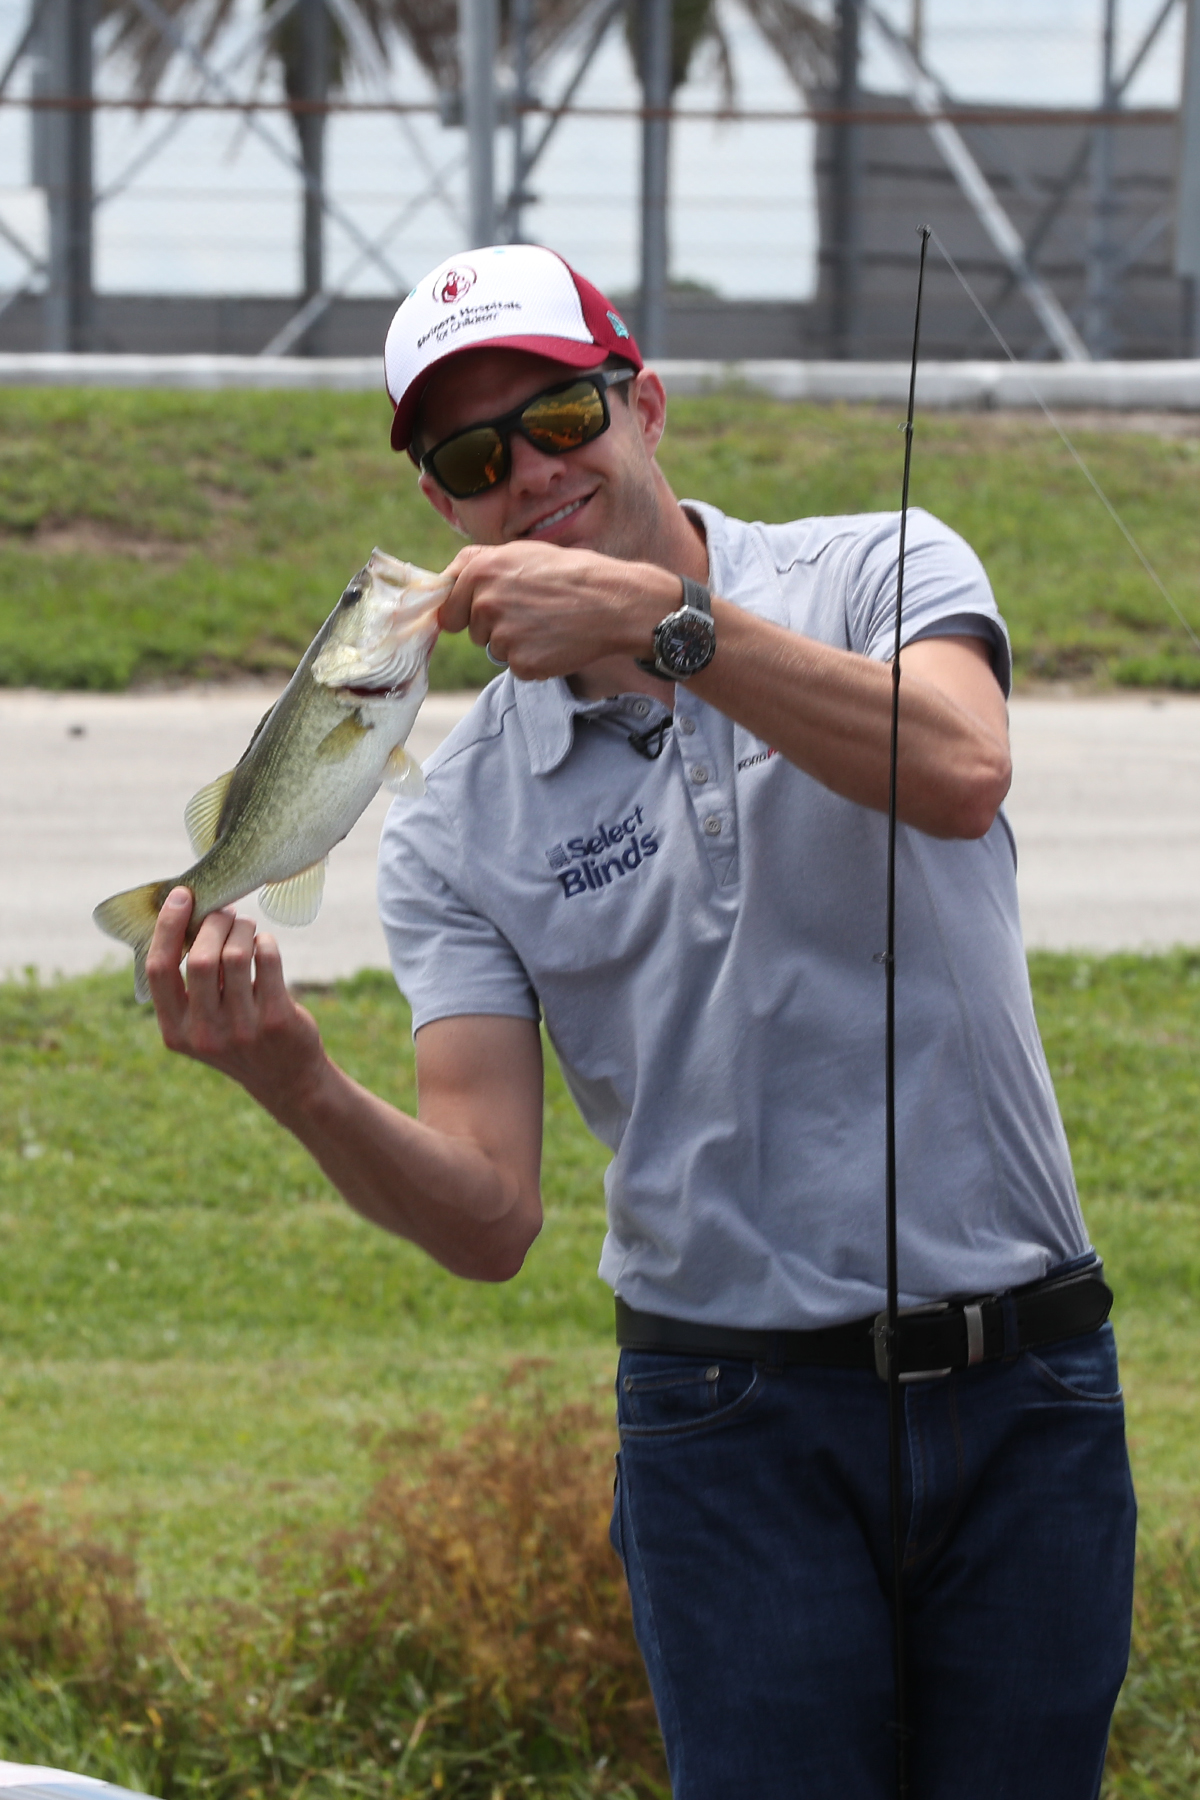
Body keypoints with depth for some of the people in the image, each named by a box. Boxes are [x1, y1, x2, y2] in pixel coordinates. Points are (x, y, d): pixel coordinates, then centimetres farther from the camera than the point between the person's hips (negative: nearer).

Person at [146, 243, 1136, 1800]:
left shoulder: (881, 575, 2)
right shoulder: (458, 826, 4)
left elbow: (959, 774, -22)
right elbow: (490, 1218, -5)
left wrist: (658, 617, -26)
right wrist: (299, 1088, -24)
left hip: (1026, 1393, 0)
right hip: (741, 1424, 0)